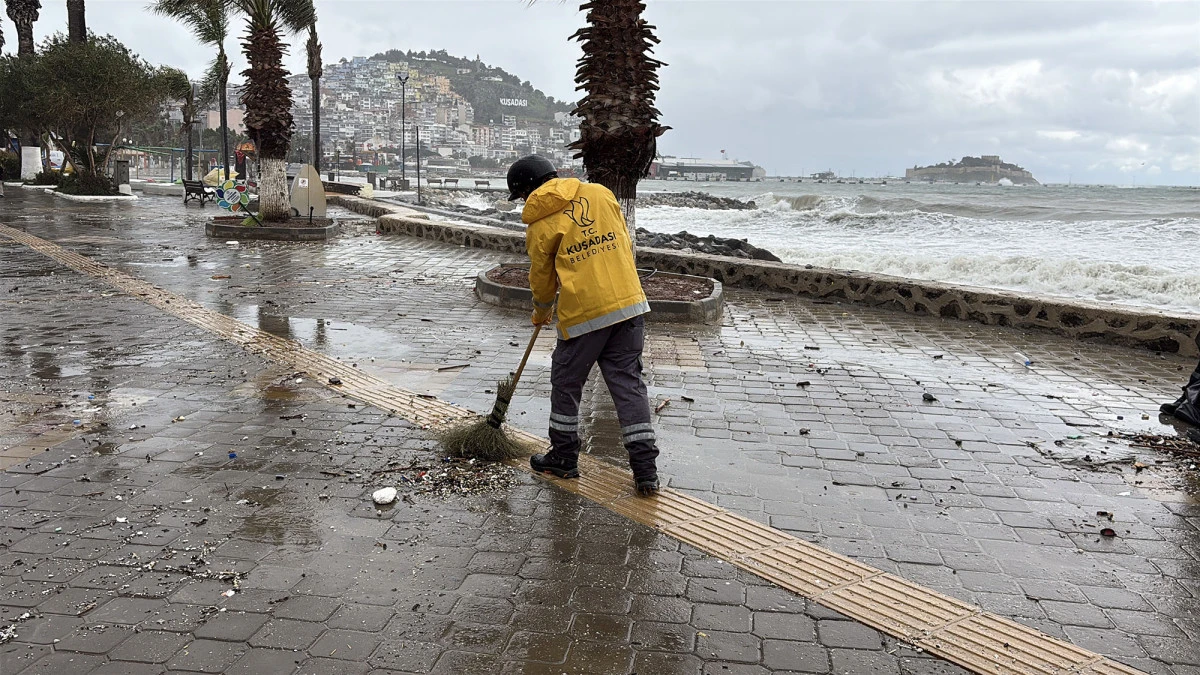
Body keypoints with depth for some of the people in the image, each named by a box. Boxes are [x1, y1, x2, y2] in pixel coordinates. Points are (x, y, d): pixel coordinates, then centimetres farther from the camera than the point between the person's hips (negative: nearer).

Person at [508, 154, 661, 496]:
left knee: (566, 383, 15)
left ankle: (564, 457, 28)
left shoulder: (540, 225, -2)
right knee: (629, 384, 8)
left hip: (583, 313, -4)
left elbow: (542, 277, 9)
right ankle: (645, 470, 7)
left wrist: (541, 312, 27)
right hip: (629, 304, 4)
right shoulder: (601, 193, 8)